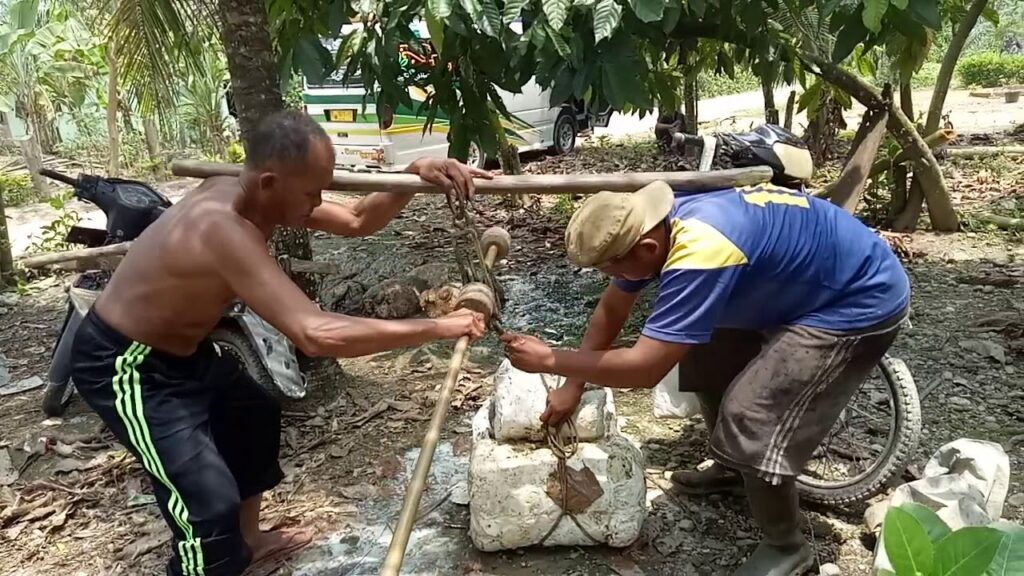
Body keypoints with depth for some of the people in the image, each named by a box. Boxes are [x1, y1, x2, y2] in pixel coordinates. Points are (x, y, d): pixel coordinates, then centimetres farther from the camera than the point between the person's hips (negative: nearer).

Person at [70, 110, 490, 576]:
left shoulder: (253, 196, -9)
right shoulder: (223, 227, -38)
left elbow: (357, 221, 0)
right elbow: (315, 335, -46)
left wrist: (412, 175, -18)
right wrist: (438, 327, -39)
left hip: (180, 348, 10)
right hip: (121, 365, -10)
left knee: (256, 418, 24)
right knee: (211, 501, -16)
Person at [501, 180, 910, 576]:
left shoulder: (698, 252, -37)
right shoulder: (658, 224, -8)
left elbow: (644, 368, -36)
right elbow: (611, 309, 5)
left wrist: (549, 360, -25)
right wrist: (573, 385, 5)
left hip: (860, 303, -9)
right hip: (800, 285, 9)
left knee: (751, 418, -14)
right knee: (705, 355, 15)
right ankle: (733, 468, 37)